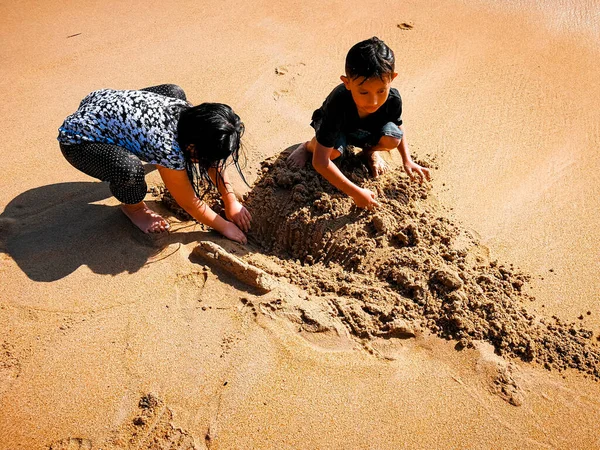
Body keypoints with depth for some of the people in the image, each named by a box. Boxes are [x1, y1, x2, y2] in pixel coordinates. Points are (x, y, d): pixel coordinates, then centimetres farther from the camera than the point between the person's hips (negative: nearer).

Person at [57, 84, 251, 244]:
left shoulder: (192, 114, -15)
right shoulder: (168, 149, -34)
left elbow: (213, 162, 0)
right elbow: (190, 204, -19)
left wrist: (231, 202, 0)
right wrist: (225, 227, -9)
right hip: (78, 141, -8)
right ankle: (132, 206, 2)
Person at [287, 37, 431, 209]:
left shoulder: (393, 99, -30)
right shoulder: (338, 105, -43)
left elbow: (398, 126, -3)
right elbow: (320, 162, -44)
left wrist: (407, 160, -15)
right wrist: (356, 192, -45)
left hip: (365, 132, 3)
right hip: (335, 128, -3)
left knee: (392, 138, -28)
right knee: (334, 150, -37)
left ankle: (370, 151, 9)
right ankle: (309, 146, 1)